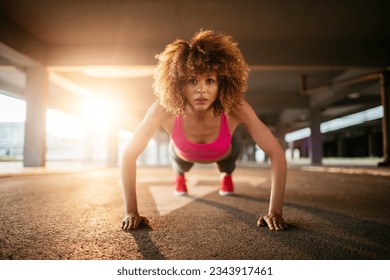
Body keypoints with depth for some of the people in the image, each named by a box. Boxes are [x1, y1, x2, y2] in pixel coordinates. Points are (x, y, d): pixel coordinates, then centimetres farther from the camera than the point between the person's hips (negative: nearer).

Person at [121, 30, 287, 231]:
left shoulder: (235, 109, -43)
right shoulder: (164, 110, -43)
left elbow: (276, 154, -37)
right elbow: (129, 155, -35)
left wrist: (275, 212, -41)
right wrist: (131, 212, -36)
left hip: (223, 153, 0)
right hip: (184, 154, 0)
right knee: (180, 166, 33)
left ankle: (226, 176, 71)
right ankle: (180, 176, 71)